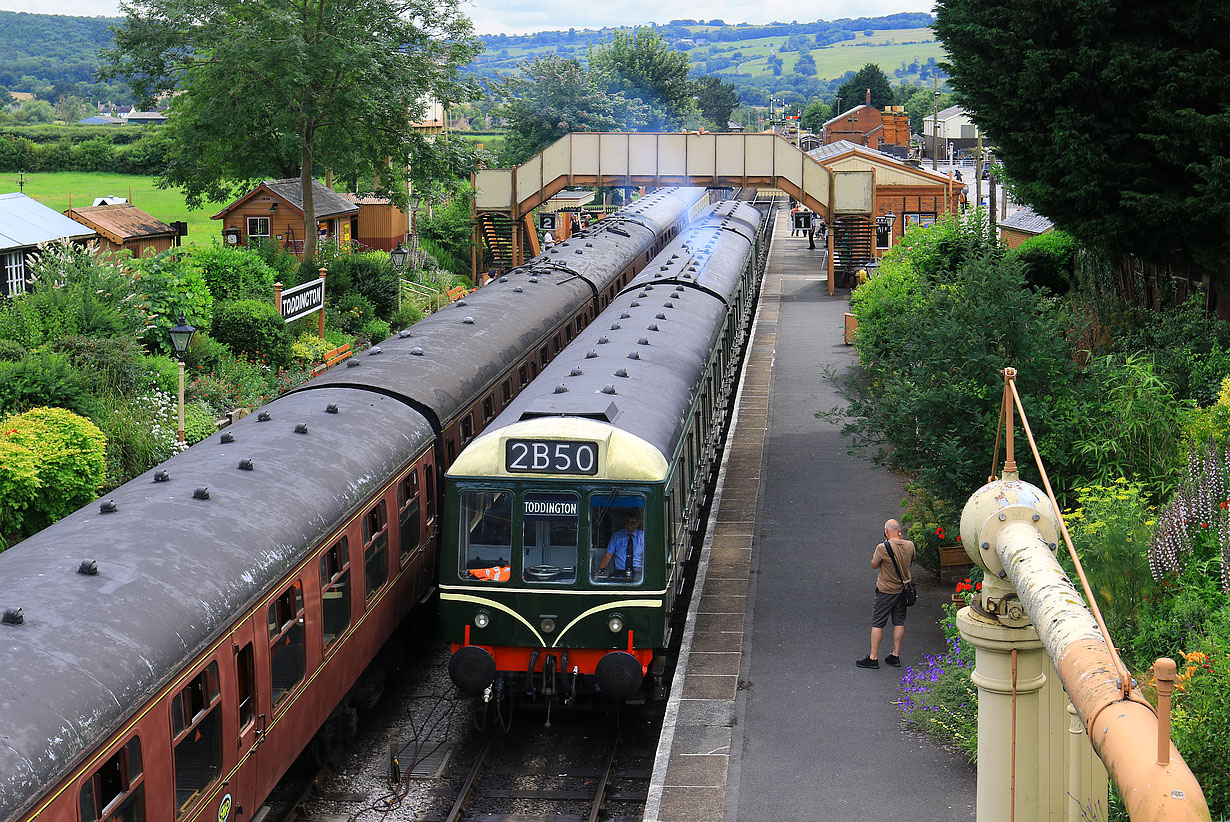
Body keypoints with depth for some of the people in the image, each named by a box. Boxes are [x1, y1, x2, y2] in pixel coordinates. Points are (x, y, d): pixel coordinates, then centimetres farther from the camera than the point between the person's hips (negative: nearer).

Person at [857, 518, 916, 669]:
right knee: (899, 623, 14)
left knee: (877, 624, 4)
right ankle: (895, 656, 19)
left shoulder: (882, 548, -22)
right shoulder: (909, 545, -7)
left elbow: (874, 565, -7)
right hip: (903, 589, 5)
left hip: (886, 591, -5)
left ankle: (873, 658, 7)